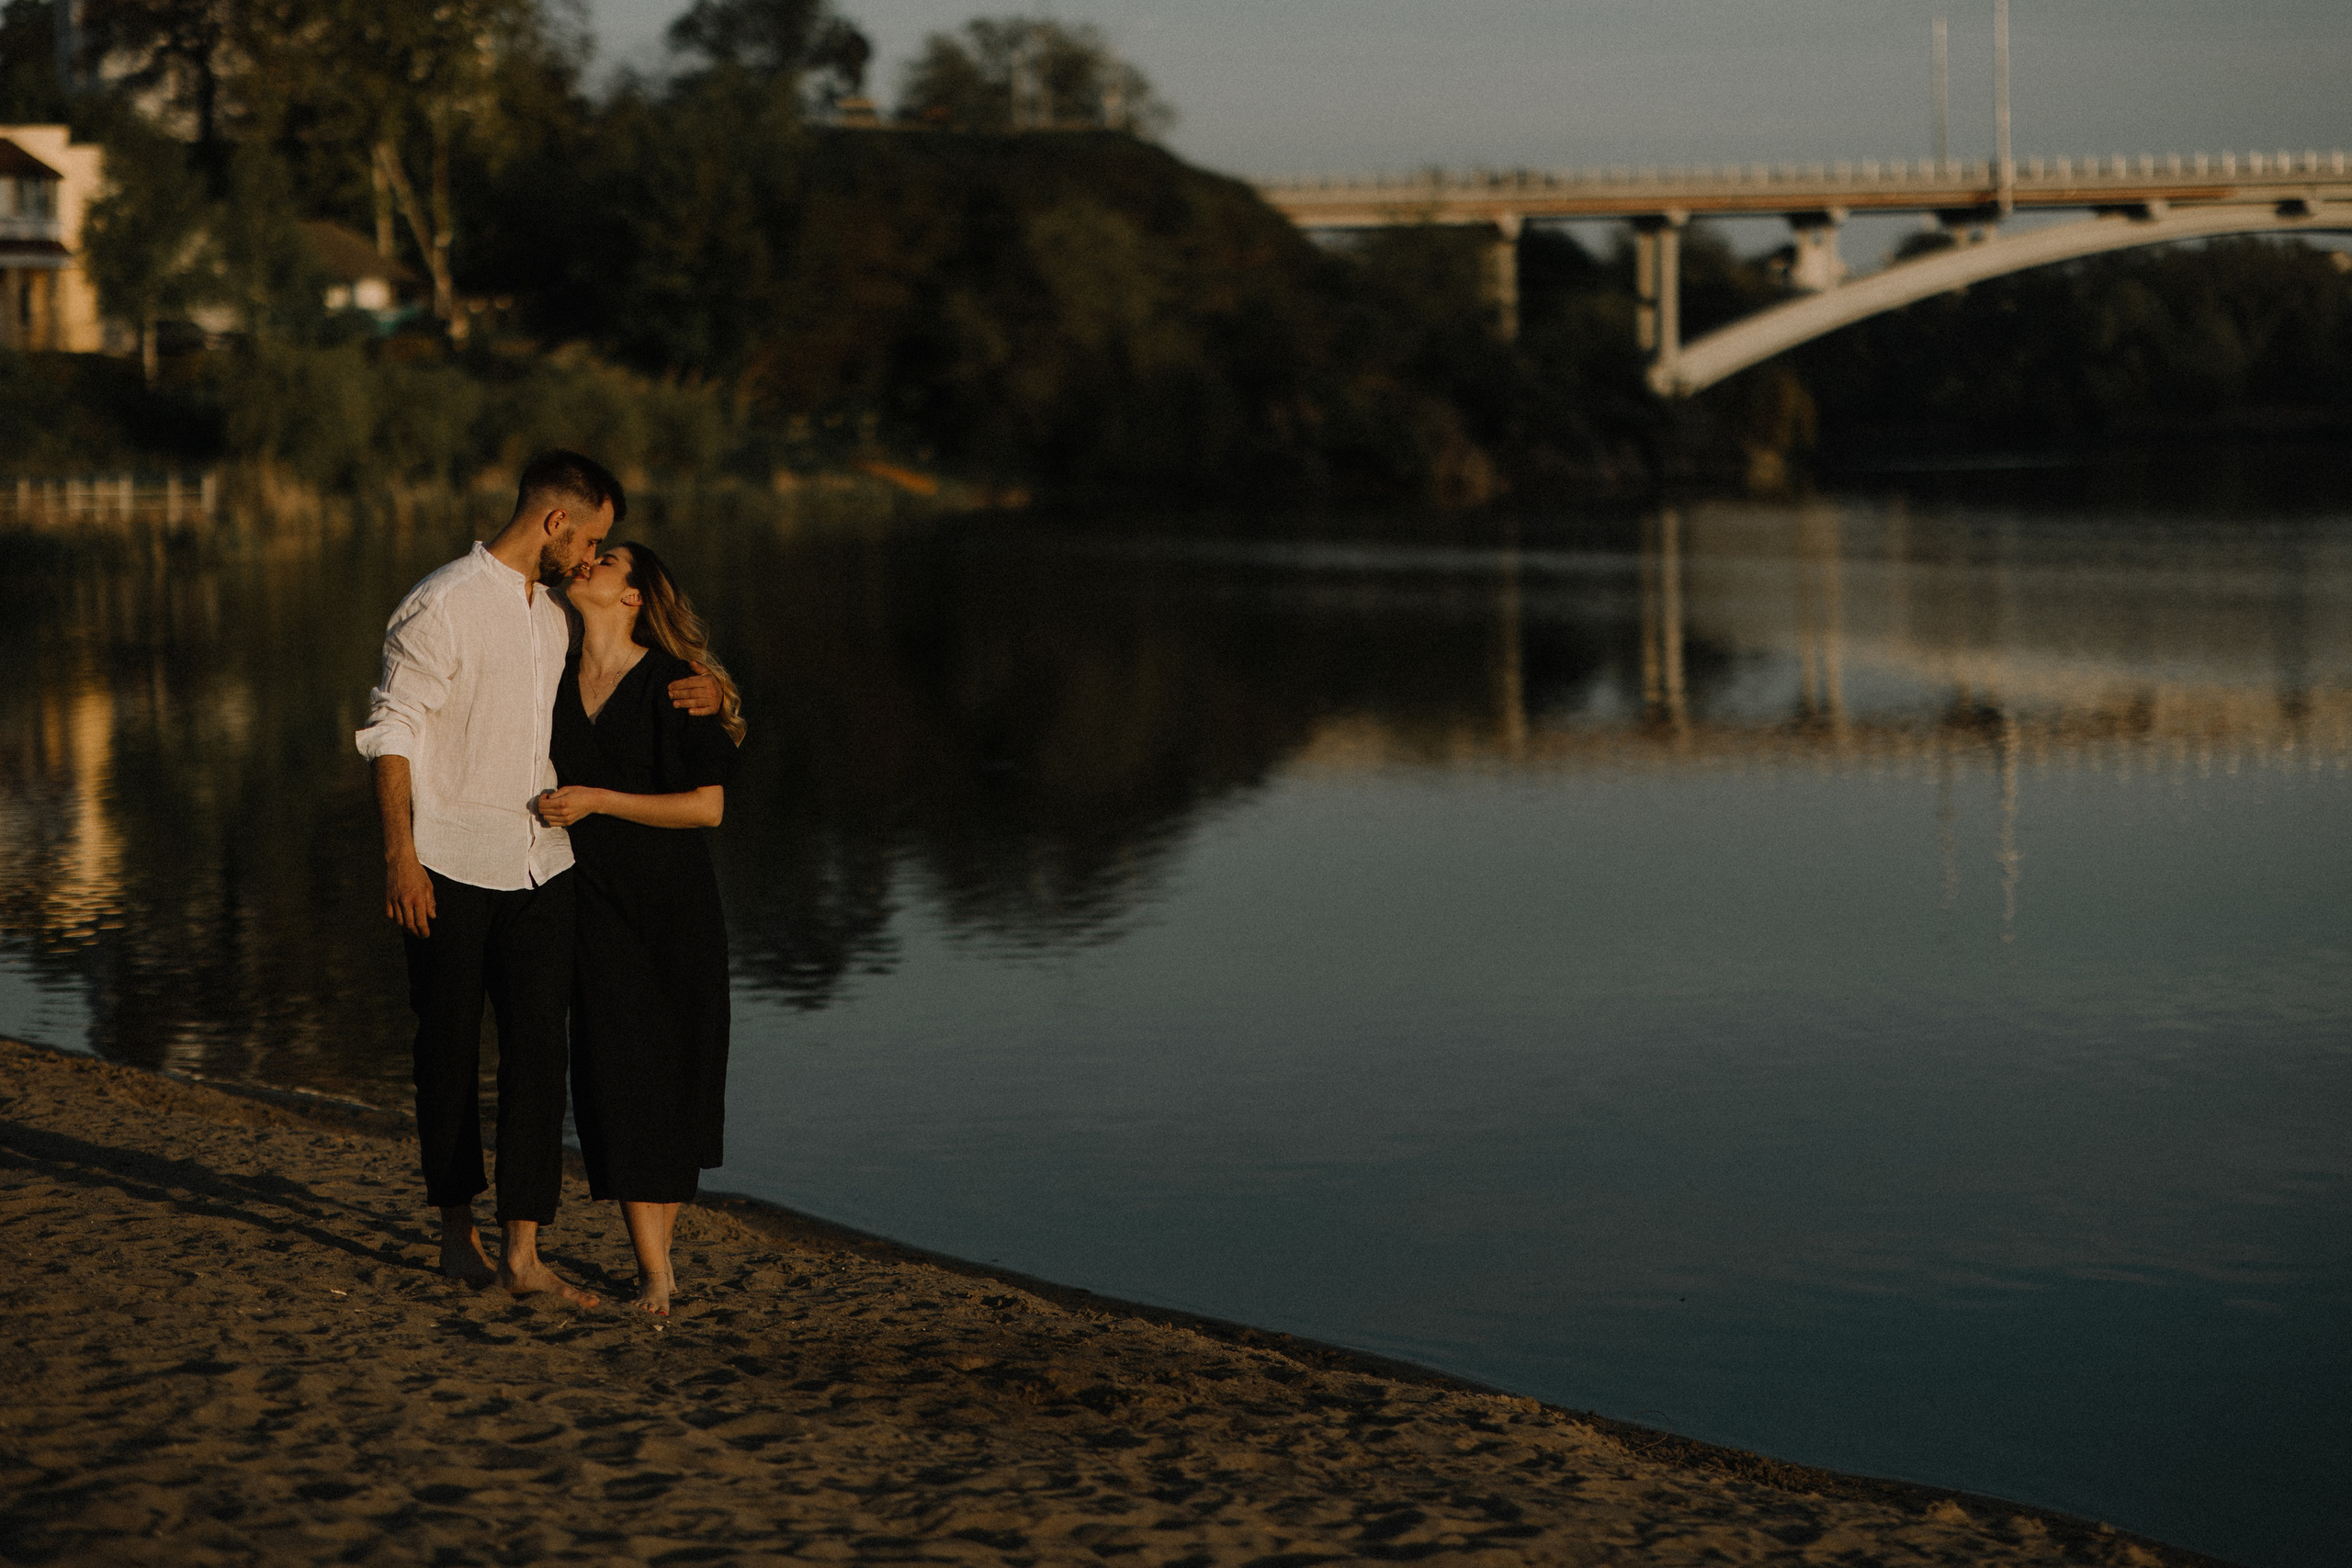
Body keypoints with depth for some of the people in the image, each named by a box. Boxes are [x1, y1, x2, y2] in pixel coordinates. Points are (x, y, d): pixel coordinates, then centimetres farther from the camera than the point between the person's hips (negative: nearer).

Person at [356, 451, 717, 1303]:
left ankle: (523, 1252, -2)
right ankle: (457, 1225, 24)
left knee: (539, 1049, -2)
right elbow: (390, 734, -11)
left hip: (540, 866, 6)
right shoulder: (440, 607, -10)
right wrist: (401, 855, -17)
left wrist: (697, 696, 9)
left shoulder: (561, 615, 13)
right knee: (450, 1048, 7)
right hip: (451, 871, -6)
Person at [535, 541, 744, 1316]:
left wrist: (596, 800, -20)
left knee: (674, 1085, 5)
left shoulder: (673, 686, -12)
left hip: (677, 909, -3)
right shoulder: (554, 681, 4)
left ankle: (661, 1245, 23)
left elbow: (708, 806, -17)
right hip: (598, 904, 3)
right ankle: (654, 1273, -8)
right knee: (616, 1080, -9)